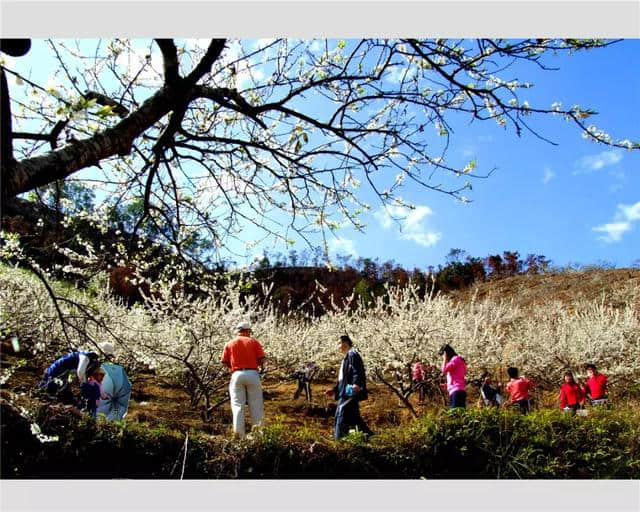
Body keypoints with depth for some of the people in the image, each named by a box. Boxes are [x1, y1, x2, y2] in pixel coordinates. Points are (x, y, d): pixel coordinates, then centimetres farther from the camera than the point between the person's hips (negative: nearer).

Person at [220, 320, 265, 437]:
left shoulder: (229, 344, 9)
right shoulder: (254, 341, 6)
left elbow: (224, 362, 3)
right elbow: (262, 359, -1)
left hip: (237, 375, 1)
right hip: (252, 374, -1)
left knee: (237, 404, 4)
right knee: (255, 404, 6)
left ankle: (238, 432, 0)